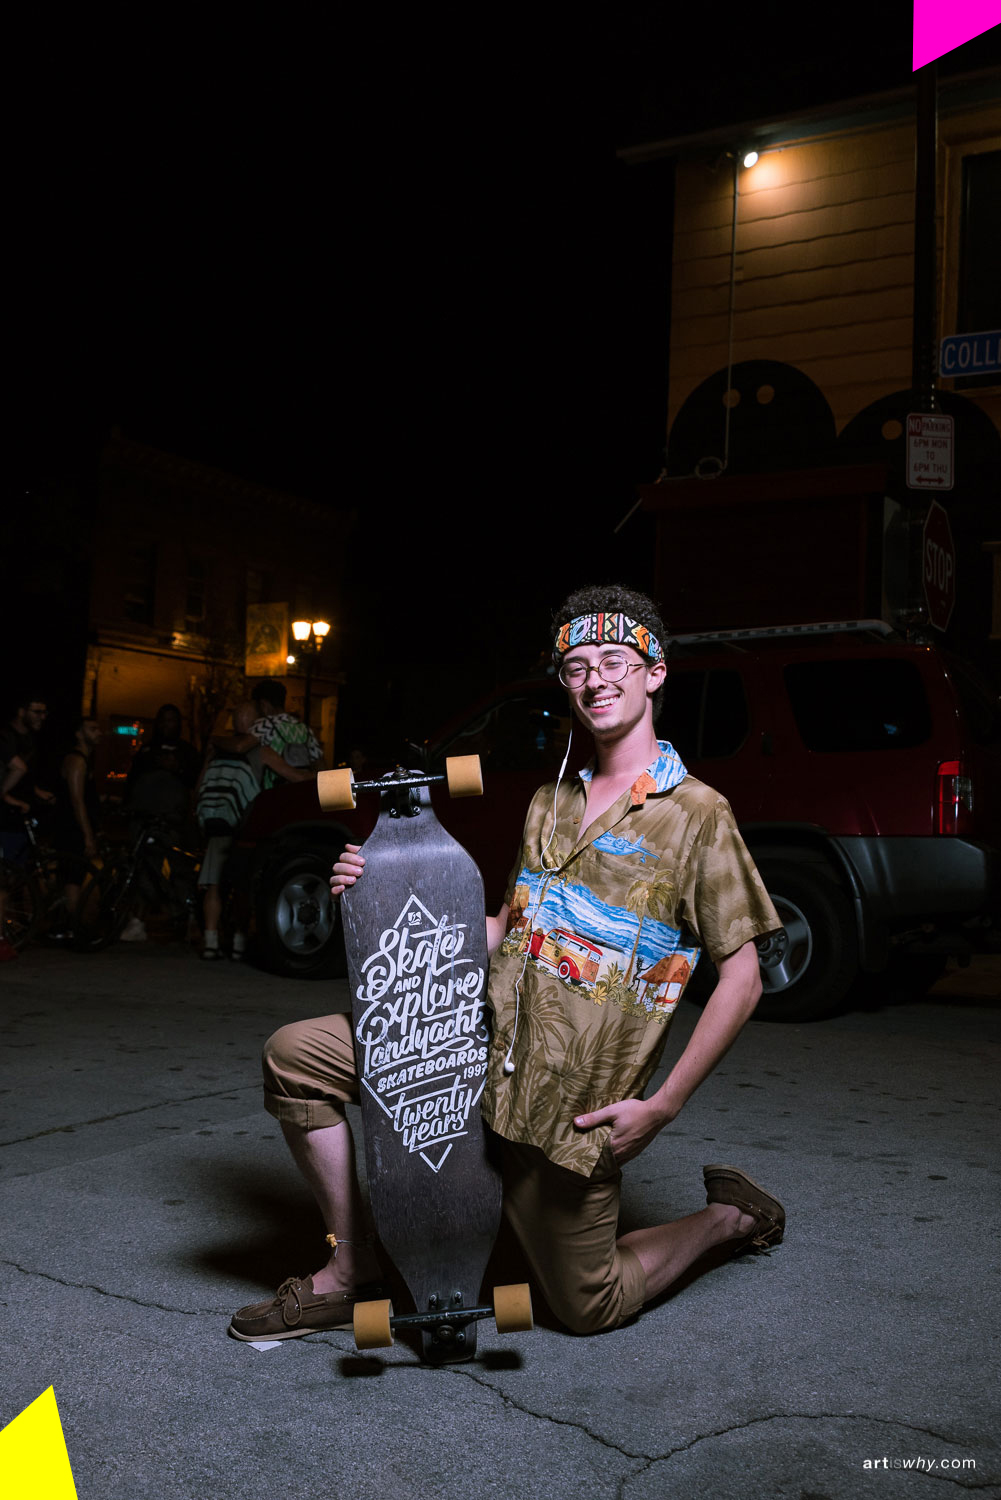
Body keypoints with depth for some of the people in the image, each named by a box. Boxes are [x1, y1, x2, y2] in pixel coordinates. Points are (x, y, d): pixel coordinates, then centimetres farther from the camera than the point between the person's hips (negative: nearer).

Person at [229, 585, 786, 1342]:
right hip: (486, 1051, 6)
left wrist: (662, 1106, -14)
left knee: (589, 1305, 5)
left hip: (575, 1102, -6)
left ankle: (732, 1217, 31)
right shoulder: (551, 802, 13)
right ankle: (351, 1272, 11)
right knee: (296, 1055, -5)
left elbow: (742, 978, -9)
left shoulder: (696, 813, -8)